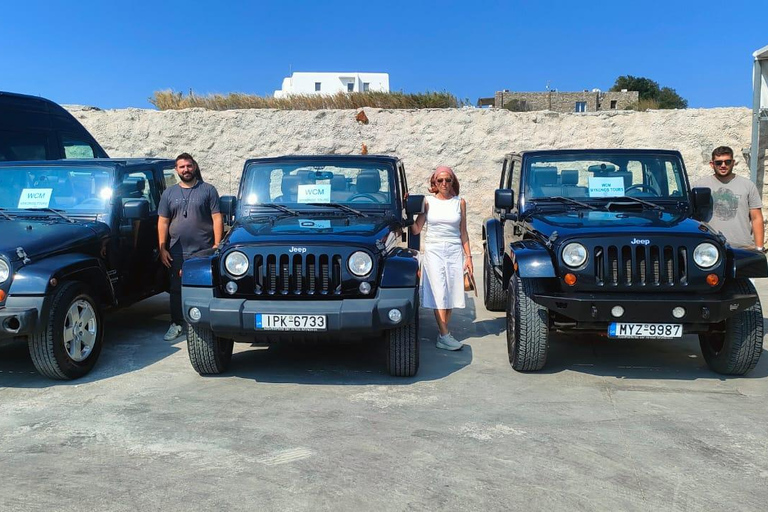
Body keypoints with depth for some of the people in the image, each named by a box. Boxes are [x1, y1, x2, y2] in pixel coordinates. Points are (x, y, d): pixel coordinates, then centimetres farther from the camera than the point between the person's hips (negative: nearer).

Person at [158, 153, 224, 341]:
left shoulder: (208, 190, 3)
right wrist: (162, 249, 2)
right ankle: (176, 325, 17)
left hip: (204, 251, -3)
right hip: (178, 252, 3)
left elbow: (217, 219, -1)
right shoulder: (169, 193, 12)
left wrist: (217, 245, -10)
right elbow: (163, 222, 10)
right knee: (177, 289, 7)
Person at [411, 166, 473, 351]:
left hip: (454, 250, 2)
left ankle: (443, 331, 12)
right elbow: (416, 230, -1)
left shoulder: (459, 202, 6)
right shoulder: (428, 202, 3)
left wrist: (468, 256, 4)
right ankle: (444, 336, -7)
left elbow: (463, 233, 8)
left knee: (451, 292, 1)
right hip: (433, 250, -2)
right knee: (439, 292, -6)